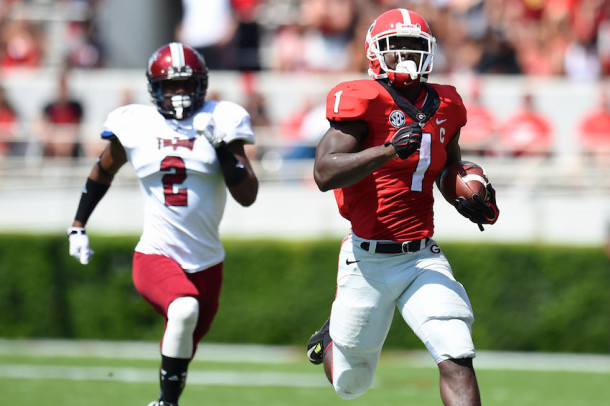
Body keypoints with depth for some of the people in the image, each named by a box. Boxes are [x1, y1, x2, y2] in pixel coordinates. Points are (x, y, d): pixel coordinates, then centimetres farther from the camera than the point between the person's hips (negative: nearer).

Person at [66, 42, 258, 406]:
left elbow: (248, 195, -6)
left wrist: (223, 147, -18)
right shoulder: (135, 125, 0)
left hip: (206, 262, 2)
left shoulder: (218, 122, -2)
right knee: (185, 310, -33)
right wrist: (78, 226, 20)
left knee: (182, 355, 14)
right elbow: (103, 172, 19)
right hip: (156, 256, -2)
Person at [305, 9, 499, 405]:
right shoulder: (364, 101, -11)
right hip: (370, 260, -4)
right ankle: (331, 338, 47)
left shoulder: (444, 107, 8)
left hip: (424, 257, 4)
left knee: (457, 358, -16)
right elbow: (325, 173, -22)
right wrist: (389, 150, -31)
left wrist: (471, 198, 6)